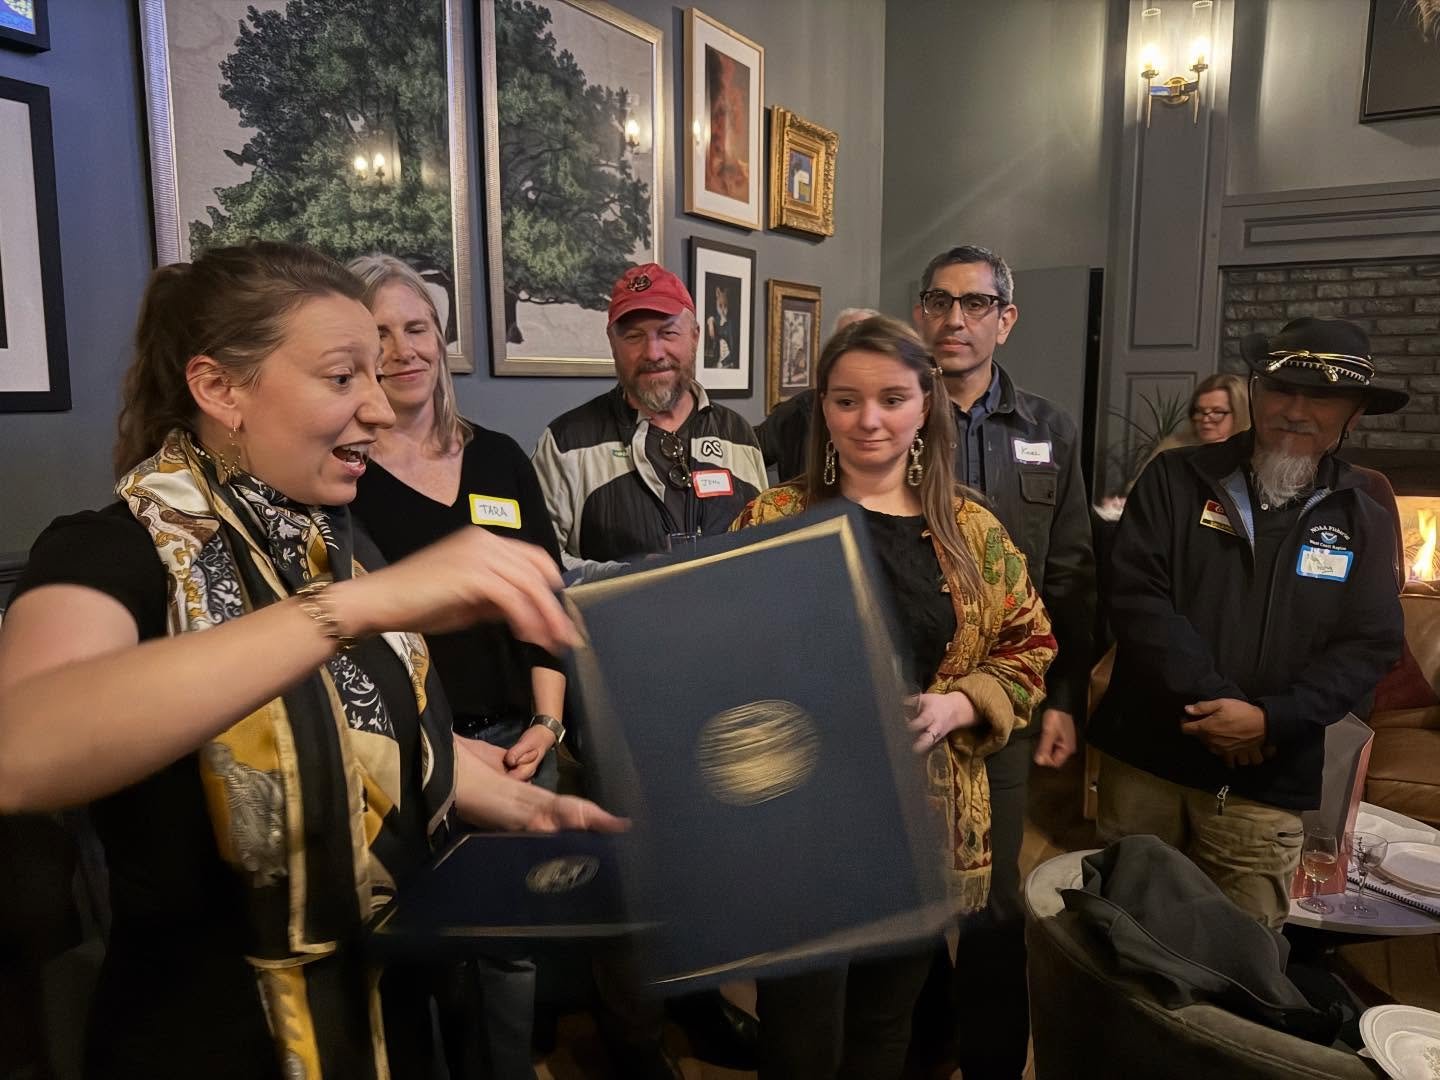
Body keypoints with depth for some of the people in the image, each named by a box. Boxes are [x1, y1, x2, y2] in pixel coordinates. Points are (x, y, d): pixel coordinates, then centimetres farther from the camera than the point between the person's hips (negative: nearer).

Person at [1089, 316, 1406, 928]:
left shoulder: (1364, 524, 5)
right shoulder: (1175, 480, -2)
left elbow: (1368, 647, -2)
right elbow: (1137, 598, -12)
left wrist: (1268, 719, -17)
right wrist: (1213, 702, -18)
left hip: (1266, 783, 1)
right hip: (1147, 756, -1)